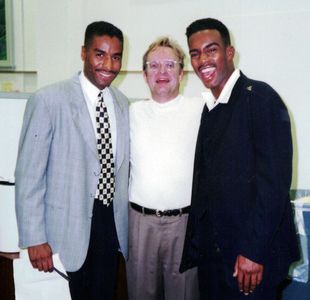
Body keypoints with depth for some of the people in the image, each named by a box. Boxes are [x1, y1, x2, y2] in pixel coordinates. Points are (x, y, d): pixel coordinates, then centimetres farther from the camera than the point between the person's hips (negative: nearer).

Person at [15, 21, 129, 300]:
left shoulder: (122, 103, 7)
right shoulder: (48, 100, -12)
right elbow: (29, 175, -12)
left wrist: (124, 220, 11)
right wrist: (34, 239, -14)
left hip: (113, 223, 5)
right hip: (68, 228, -5)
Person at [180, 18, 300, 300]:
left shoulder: (260, 97, -12)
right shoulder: (208, 107, 11)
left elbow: (275, 179, -18)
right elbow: (206, 179, 12)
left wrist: (253, 251, -20)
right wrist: (195, 244, 8)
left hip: (252, 255, -7)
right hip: (211, 251, 7)